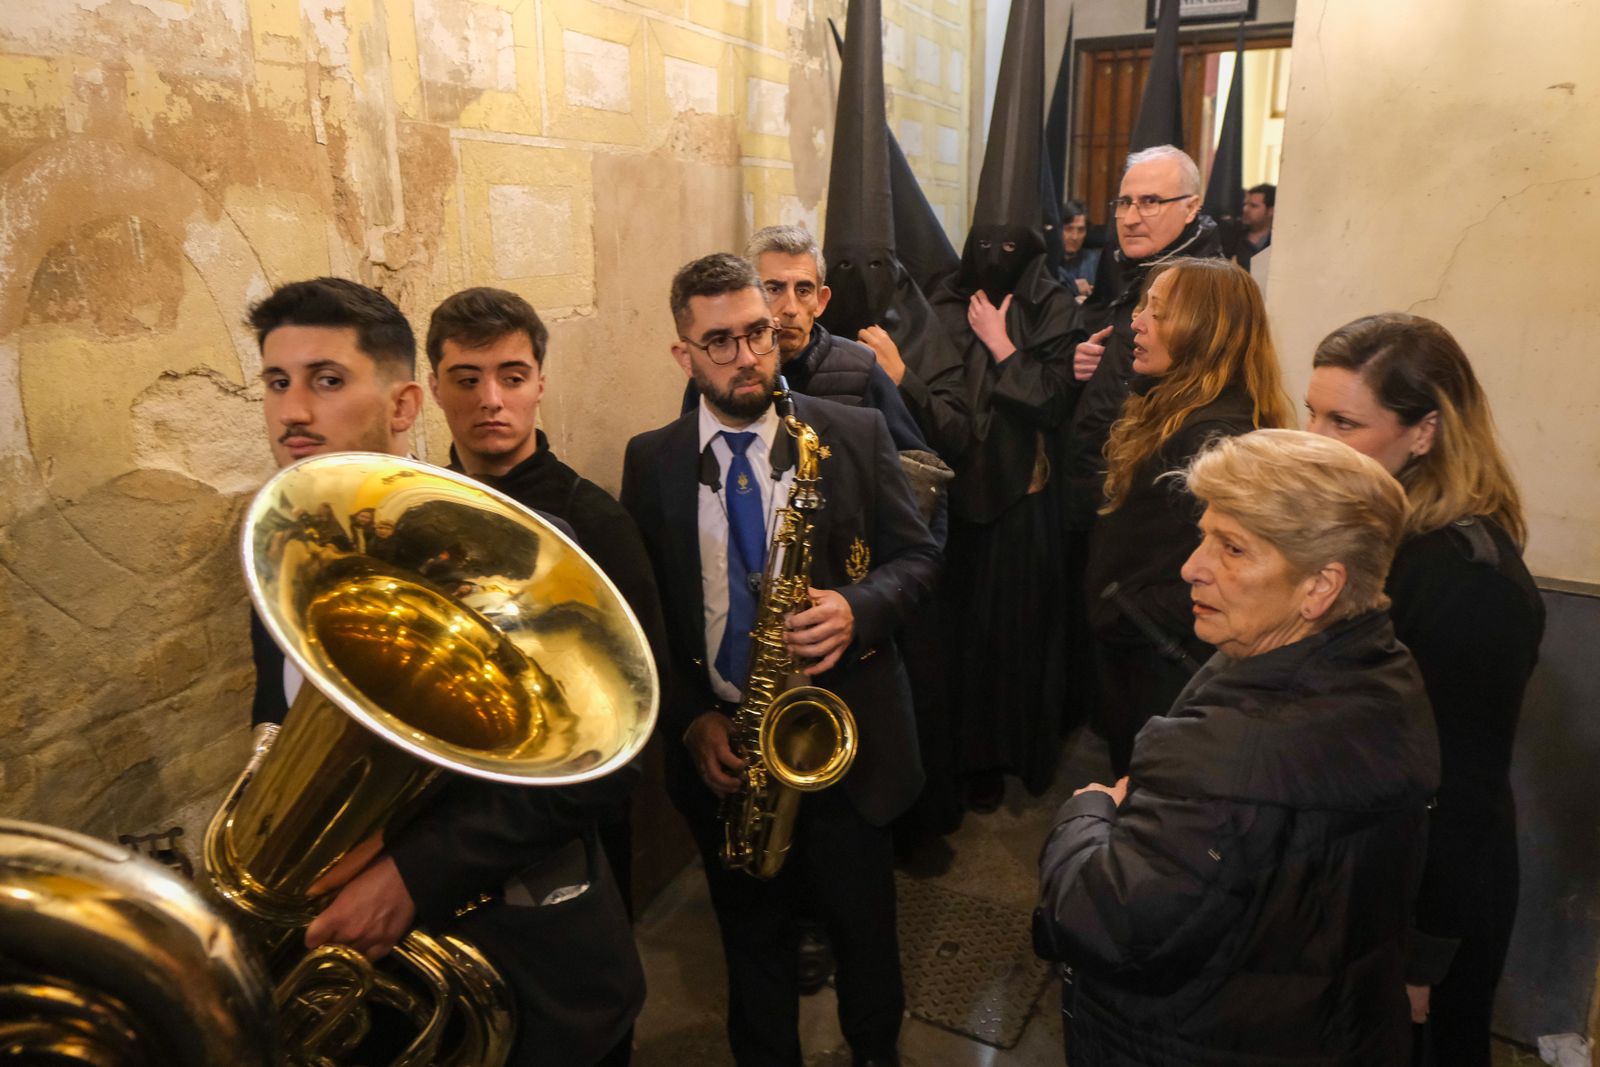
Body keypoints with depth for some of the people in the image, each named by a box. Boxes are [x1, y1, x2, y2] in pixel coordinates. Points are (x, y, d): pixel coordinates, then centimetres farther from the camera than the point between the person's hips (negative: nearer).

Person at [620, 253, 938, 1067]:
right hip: (719, 747, 1)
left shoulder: (855, 435, -5)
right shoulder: (650, 461, -1)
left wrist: (857, 608, -20)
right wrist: (688, 720, -10)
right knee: (753, 941, 20)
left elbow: (918, 556, 0)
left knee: (865, 931, 19)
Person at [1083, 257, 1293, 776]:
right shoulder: (1168, 410, 5)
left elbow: (1205, 586, -29)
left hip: (1163, 676, -9)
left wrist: (1116, 616, -21)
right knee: (1128, 783, 26)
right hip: (1125, 653, 9)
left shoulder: (1219, 437, -27)